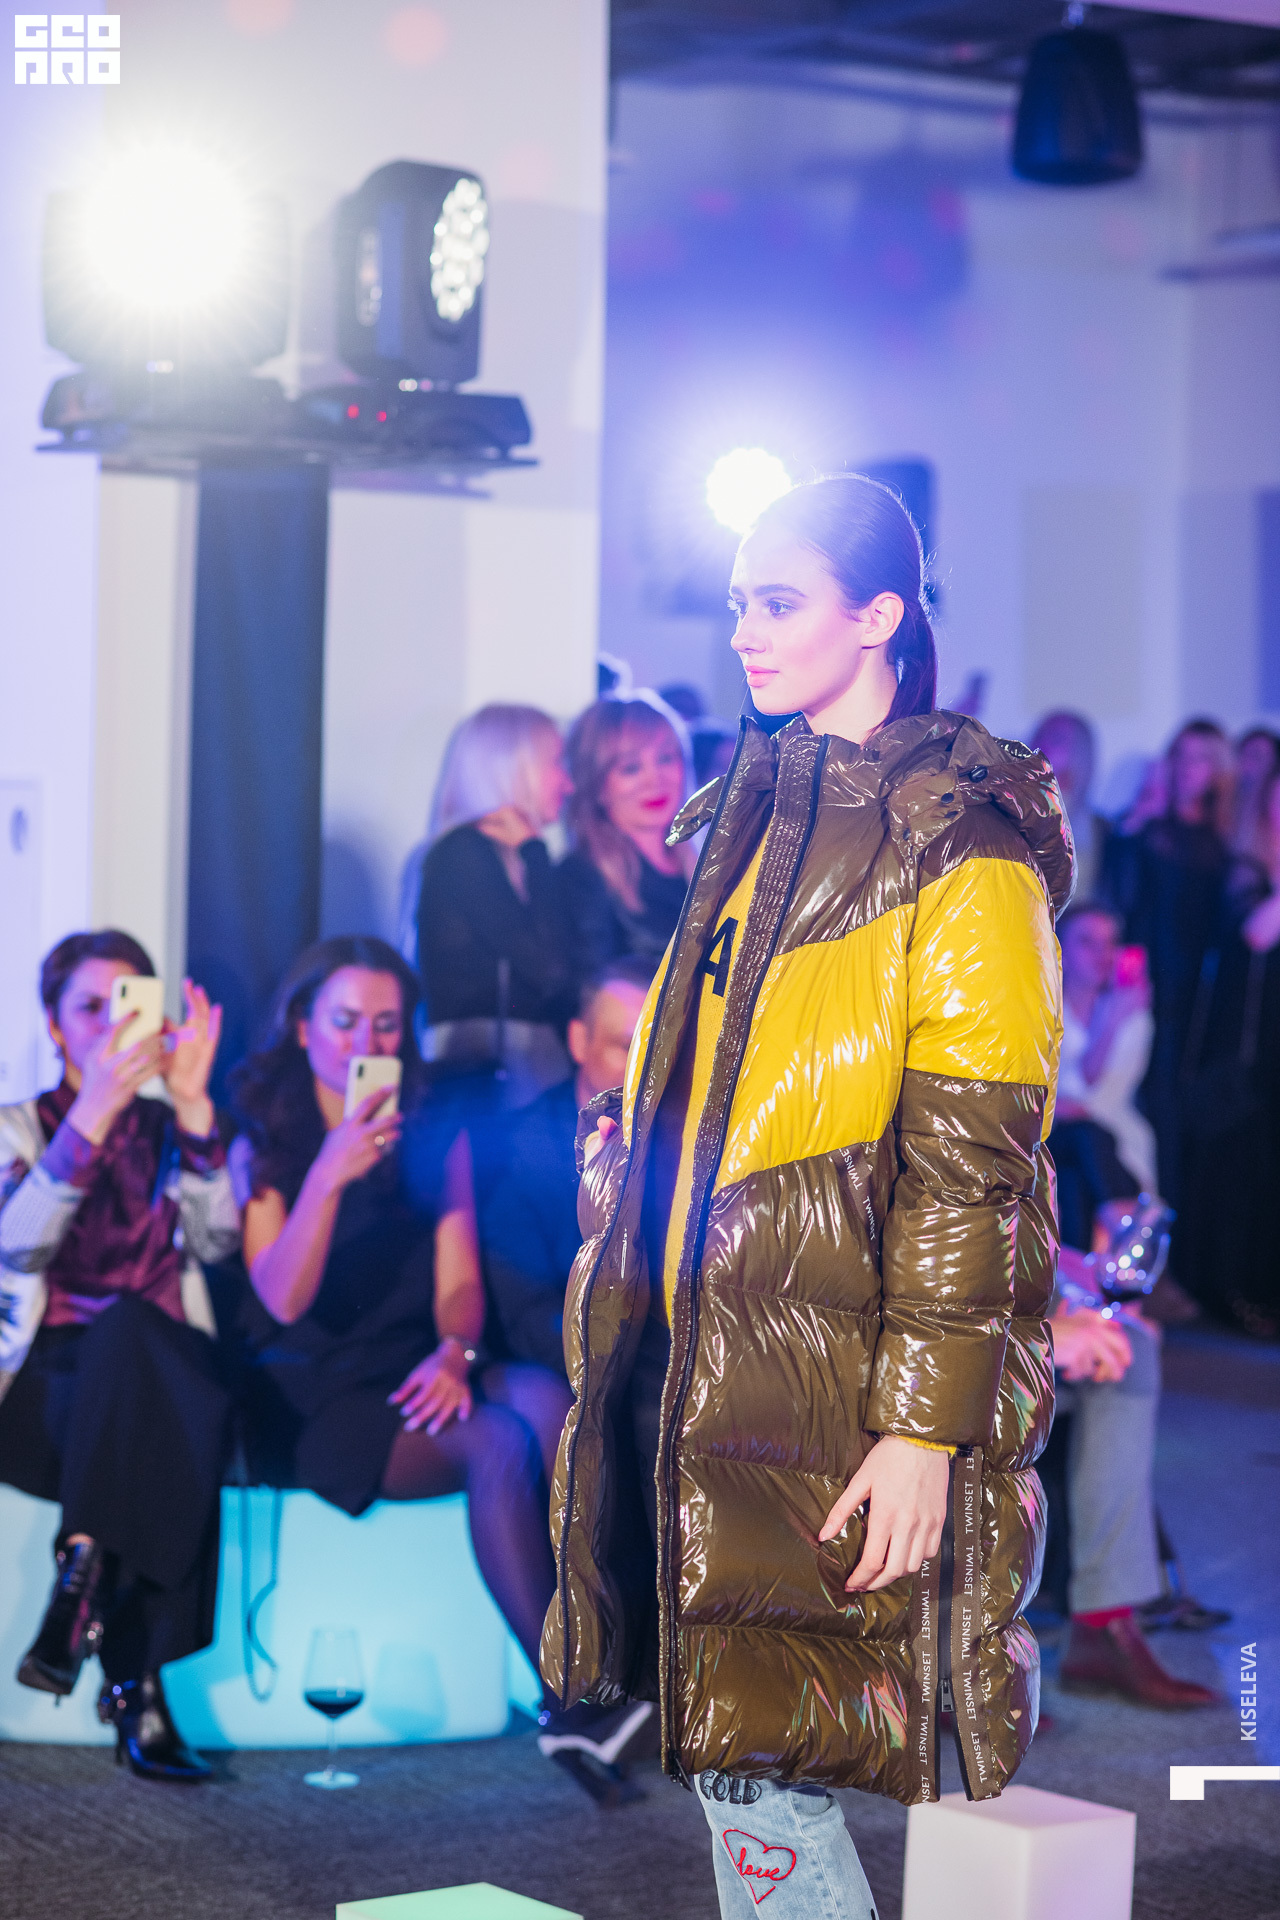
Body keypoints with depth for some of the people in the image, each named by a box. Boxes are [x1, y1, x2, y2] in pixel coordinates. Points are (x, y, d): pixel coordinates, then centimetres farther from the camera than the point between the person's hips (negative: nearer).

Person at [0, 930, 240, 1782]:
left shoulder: (172, 1131, 20)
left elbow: (217, 1239, -1)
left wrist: (193, 1103, -9)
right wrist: (95, 1108, -19)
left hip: (162, 1380, 1)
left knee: (125, 1335, -36)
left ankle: (84, 1581, -39)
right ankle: (137, 1685, -39)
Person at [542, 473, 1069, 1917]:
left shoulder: (960, 844, -9)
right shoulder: (756, 811, 16)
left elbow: (966, 1162, -14)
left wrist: (925, 1422, -19)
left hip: (828, 1374, -8)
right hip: (704, 1350, 8)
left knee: (762, 1770, -8)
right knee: (731, 1751, 10)